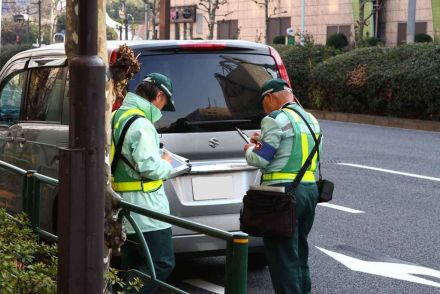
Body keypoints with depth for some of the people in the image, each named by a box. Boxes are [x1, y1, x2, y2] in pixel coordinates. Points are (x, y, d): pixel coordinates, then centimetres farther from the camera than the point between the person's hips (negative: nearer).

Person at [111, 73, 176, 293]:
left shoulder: (117, 117, 14)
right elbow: (150, 167, -23)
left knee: (132, 267, 15)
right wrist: (167, 164, -3)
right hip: (146, 209, -10)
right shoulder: (141, 124, -18)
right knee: (162, 264, -6)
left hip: (126, 208, 10)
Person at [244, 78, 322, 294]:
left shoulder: (276, 120, -12)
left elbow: (260, 159, -13)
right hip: (310, 190, 9)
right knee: (299, 252, 20)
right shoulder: (311, 120, 15)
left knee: (283, 257, -3)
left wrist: (249, 150, 8)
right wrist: (263, 141, 19)